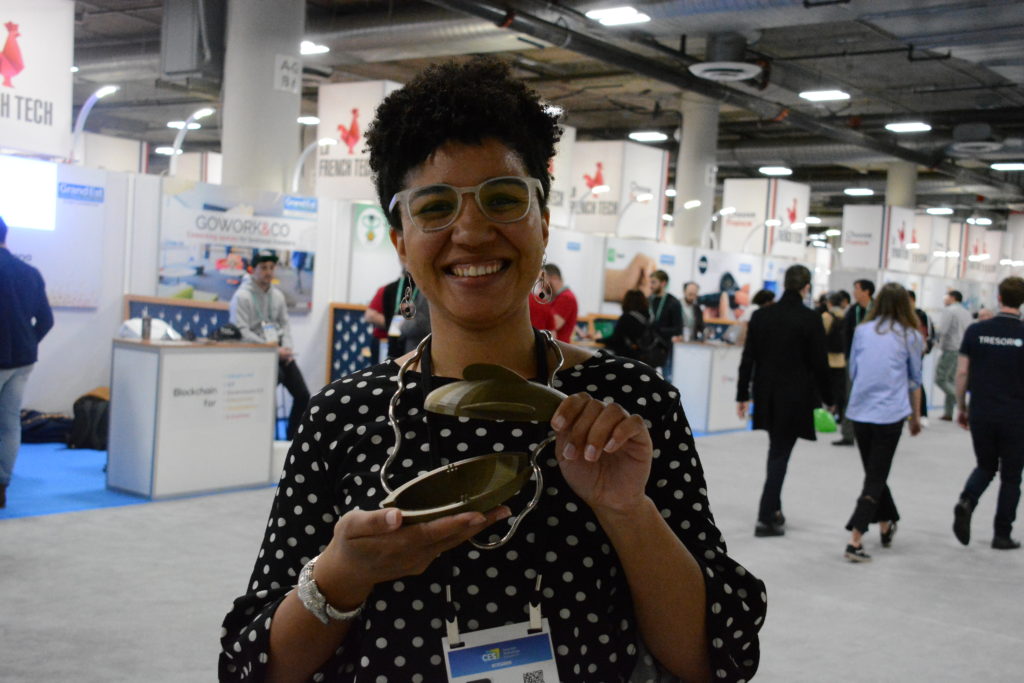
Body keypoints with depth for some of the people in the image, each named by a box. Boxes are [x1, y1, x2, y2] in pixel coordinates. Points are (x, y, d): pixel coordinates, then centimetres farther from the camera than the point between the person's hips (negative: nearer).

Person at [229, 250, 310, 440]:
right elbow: (241, 333, -15)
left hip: (278, 350, 7)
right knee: (277, 374, -35)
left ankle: (292, 438, 14)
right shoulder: (242, 296, -9)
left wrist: (287, 349, -3)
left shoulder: (277, 295, 12)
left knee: (303, 395, -2)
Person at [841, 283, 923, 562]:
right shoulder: (910, 336, 0)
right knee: (876, 477, -1)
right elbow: (914, 380, 8)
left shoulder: (862, 330, 5)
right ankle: (855, 541, -9)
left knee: (873, 473, 19)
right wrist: (916, 416, 20)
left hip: (859, 411, 3)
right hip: (890, 413, -3)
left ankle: (886, 526, 34)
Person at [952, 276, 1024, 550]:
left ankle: (966, 501, -8)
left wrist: (961, 408, 11)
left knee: (985, 467, 20)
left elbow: (962, 372, -1)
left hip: (980, 414, 2)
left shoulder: (976, 330, -2)